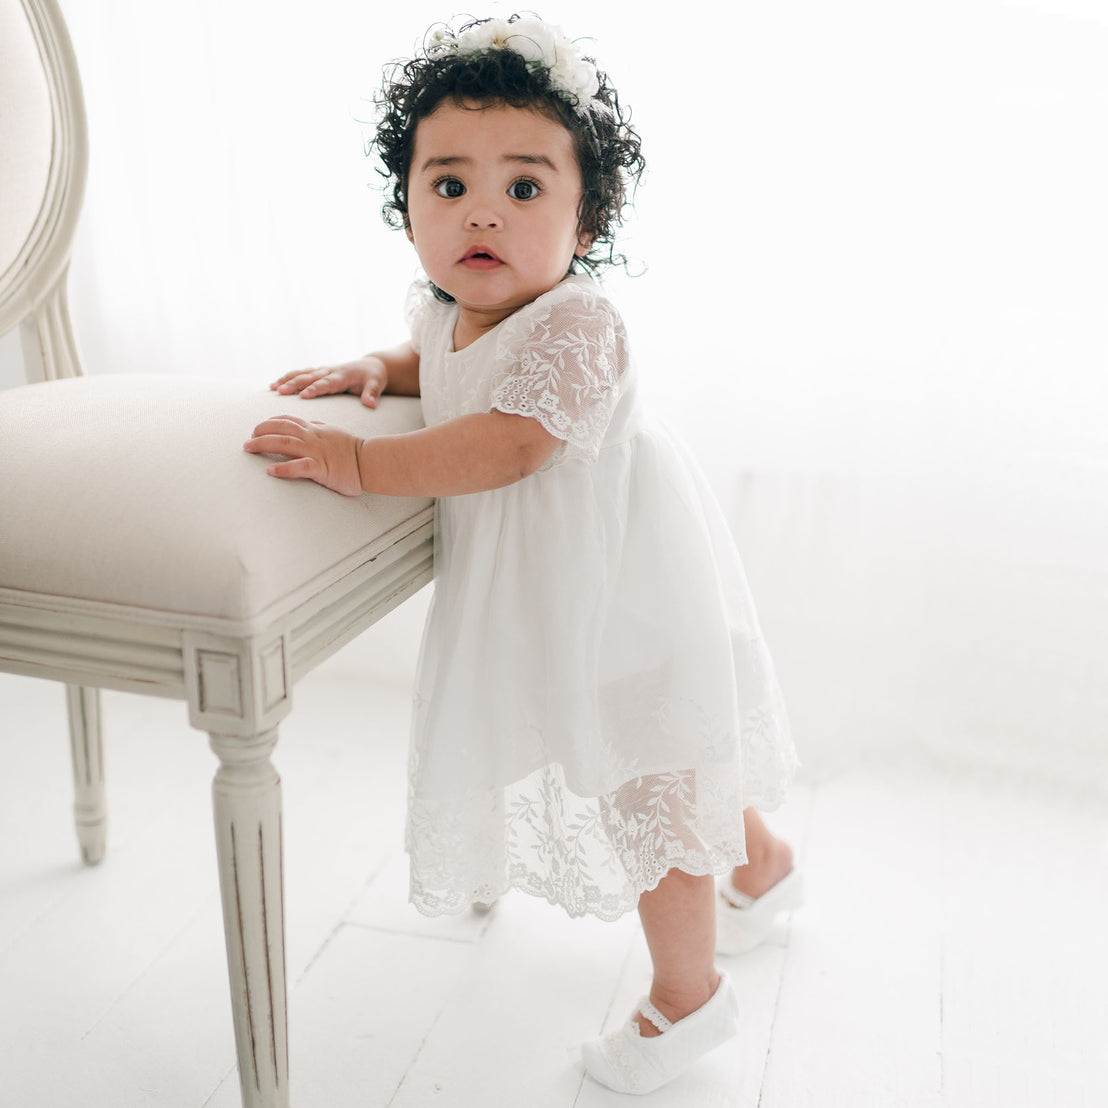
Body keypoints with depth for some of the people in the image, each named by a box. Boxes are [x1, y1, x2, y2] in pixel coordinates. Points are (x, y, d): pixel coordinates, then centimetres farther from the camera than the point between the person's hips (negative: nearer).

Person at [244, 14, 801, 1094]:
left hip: (622, 594, -9)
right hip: (545, 593, 9)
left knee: (644, 786, 6)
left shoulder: (574, 321, -27)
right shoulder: (444, 312, 0)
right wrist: (374, 370, 4)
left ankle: (686, 994, 30)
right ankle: (761, 862, 54)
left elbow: (510, 444, -39)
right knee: (669, 759, 26)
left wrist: (357, 461, -38)